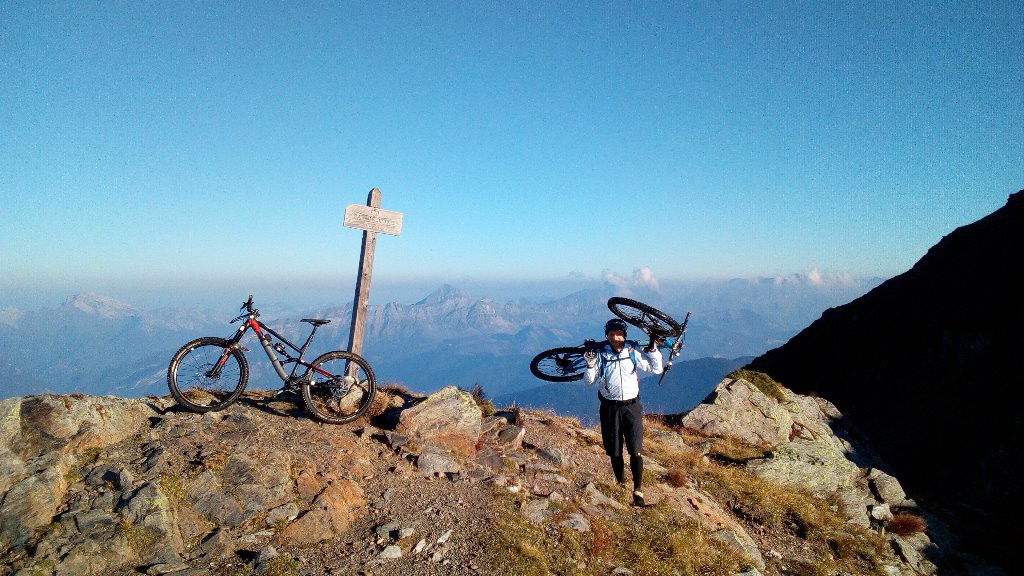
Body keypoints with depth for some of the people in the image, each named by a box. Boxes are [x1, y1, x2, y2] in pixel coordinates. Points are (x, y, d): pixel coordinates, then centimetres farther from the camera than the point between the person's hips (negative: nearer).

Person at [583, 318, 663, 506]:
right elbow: (589, 381, 0)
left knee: (635, 451, -7)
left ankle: (638, 491, 2)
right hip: (610, 408, 1)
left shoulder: (633, 353, 2)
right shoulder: (600, 354, 0)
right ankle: (620, 484, 30)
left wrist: (653, 348, -6)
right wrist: (590, 365, -17)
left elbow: (656, 369, 4)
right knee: (614, 452, 10)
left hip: (631, 406, 0)